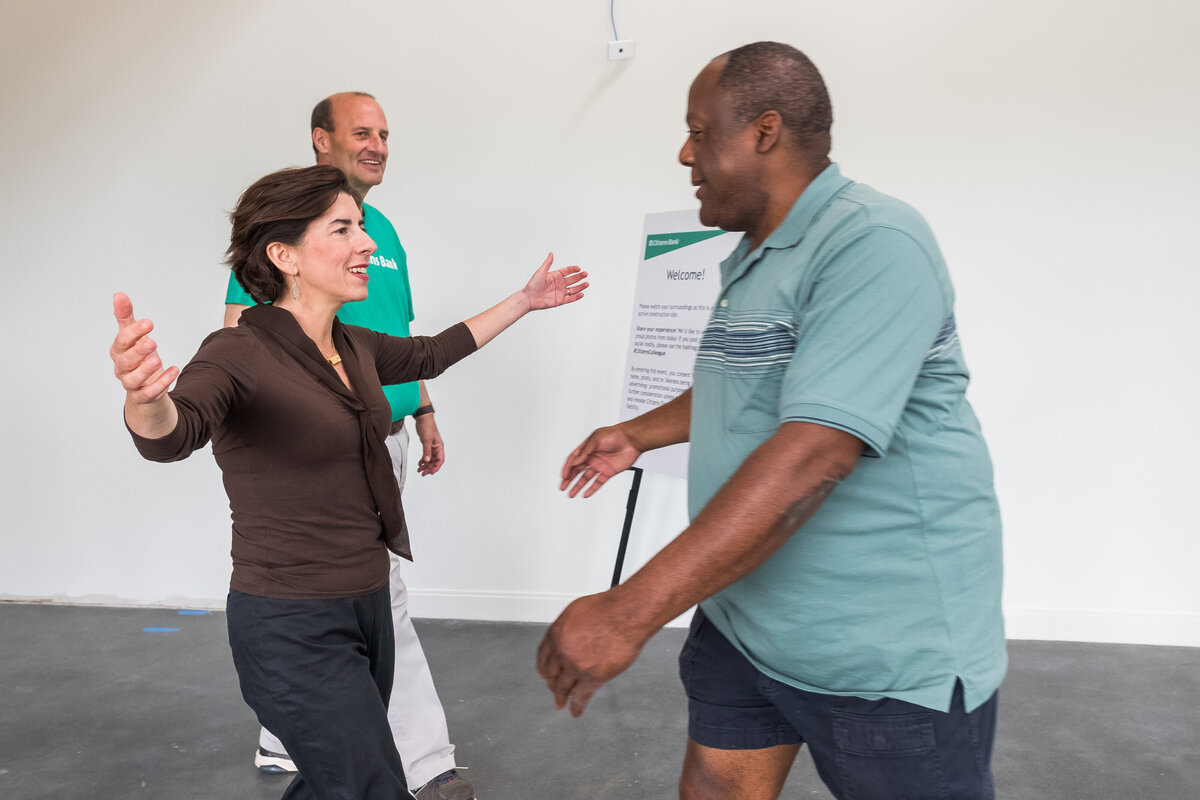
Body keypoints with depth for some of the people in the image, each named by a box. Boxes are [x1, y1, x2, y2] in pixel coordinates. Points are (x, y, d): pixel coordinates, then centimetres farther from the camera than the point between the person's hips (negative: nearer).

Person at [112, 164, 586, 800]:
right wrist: (144, 396, -61)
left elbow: (431, 354, 23)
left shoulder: (354, 347, 5)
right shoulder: (240, 354, -18)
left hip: (366, 605, 8)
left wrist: (525, 301, 29)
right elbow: (172, 435, -37)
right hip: (293, 627, -8)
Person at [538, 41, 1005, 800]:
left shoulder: (873, 245, -22)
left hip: (888, 651, -8)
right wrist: (637, 435, 23)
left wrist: (628, 613, -33)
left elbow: (811, 454, -32)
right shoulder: (754, 257, 11)